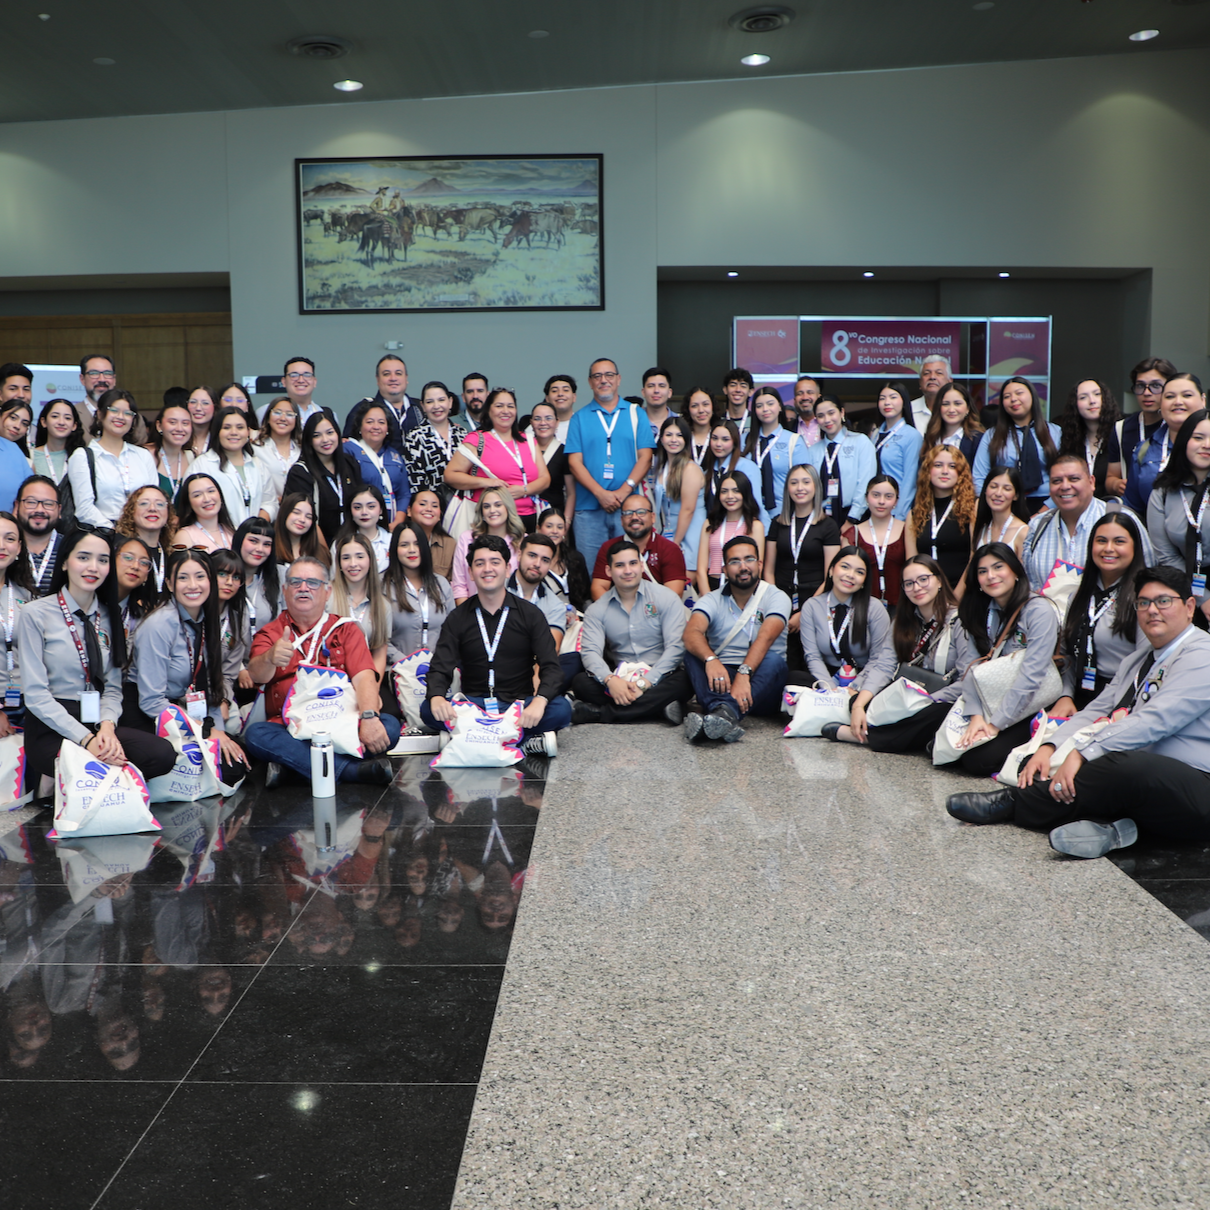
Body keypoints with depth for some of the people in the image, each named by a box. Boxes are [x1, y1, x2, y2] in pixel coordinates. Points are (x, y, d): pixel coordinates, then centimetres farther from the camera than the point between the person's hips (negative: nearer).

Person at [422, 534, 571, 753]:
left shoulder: (530, 614, 5)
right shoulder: (457, 618, 8)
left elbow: (551, 667, -4)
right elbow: (440, 668, 0)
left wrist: (539, 701, -27)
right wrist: (436, 697, -26)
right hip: (473, 705, 1)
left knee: (561, 709, -30)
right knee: (428, 710, -30)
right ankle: (524, 742, -29)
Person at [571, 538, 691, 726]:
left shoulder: (667, 599, -1)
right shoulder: (597, 610, 7)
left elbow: (675, 647, -10)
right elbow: (590, 651, -6)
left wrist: (646, 682, -23)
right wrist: (610, 680, -28)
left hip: (659, 677, -1)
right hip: (620, 680, 2)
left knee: (683, 682, -35)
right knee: (580, 682, -23)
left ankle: (598, 712, -32)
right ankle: (659, 708, -28)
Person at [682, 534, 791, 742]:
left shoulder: (776, 598, 1)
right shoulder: (712, 600, 6)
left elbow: (765, 638, -19)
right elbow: (692, 633, -15)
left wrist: (744, 673, -37)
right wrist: (710, 660, -38)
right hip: (721, 676, 2)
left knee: (773, 660, -31)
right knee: (693, 653, -22)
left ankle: (726, 713, -57)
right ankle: (724, 714, -49)